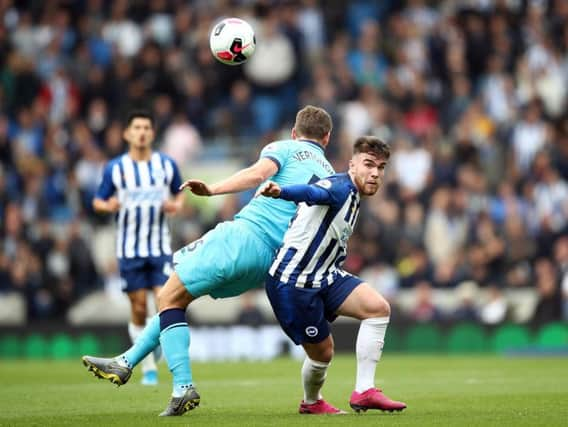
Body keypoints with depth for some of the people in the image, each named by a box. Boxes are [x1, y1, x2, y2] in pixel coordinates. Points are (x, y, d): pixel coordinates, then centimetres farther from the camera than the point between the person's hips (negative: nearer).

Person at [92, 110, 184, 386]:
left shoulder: (167, 165, 3)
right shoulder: (115, 168, -1)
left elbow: (179, 194, 15)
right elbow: (98, 202, 4)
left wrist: (176, 205, -8)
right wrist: (108, 206, -18)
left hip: (160, 247, 0)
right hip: (129, 248, 0)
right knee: (139, 309, 1)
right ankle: (148, 368, 13)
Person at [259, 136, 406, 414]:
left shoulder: (352, 198, 13)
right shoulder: (340, 187, -17)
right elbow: (312, 193, -40)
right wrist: (280, 192, -58)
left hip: (324, 276, 9)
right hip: (293, 283, -9)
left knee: (378, 307, -9)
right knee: (322, 352, 0)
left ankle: (364, 391, -7)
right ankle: (311, 402, 33)